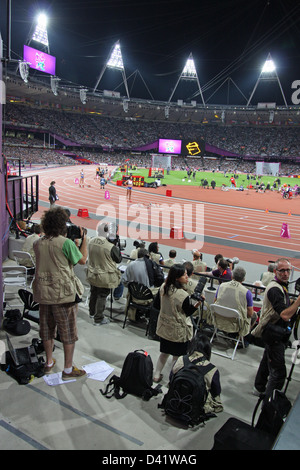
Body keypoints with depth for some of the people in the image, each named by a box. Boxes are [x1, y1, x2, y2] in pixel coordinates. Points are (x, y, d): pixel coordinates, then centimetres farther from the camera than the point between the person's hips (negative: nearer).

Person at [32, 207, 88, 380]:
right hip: (63, 294, -6)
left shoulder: (38, 243, 3)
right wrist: (83, 238, 5)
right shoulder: (66, 243, -16)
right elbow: (82, 260, -5)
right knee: (68, 331, 6)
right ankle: (68, 369, 13)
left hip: (43, 292, 6)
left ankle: (49, 363, 34)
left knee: (47, 329, 19)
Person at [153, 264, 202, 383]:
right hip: (179, 332, -6)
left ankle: (156, 375, 37)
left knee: (164, 353, 25)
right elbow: (188, 313, -14)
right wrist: (198, 303, -25)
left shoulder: (163, 287, -9)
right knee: (177, 357, 13)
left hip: (164, 327, 7)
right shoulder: (183, 295, -29)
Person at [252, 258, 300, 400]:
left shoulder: (281, 285, 9)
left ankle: (259, 388, 42)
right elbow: (285, 315, -32)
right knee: (278, 372, -9)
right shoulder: (274, 289, -24)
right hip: (273, 334, -11)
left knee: (268, 360, 25)